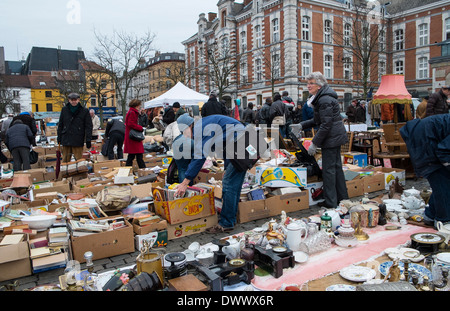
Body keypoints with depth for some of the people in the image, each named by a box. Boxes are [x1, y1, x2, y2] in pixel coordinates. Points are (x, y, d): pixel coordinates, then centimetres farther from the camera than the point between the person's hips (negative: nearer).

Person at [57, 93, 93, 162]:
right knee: (65, 161, 8)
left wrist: (88, 140, -6)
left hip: (78, 141, -3)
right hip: (66, 140, 3)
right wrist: (59, 138, 13)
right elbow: (60, 125, 16)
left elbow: (88, 126, 0)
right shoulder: (64, 110, 10)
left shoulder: (84, 111, 1)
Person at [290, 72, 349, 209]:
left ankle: (330, 203, 5)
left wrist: (315, 143, -20)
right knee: (336, 166, 16)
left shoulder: (324, 100, -19)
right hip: (336, 136, 11)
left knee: (328, 169, -4)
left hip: (331, 138, -11)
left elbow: (326, 124, -23)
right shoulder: (321, 98, 14)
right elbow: (317, 120, 20)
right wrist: (301, 126, 11)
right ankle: (343, 198, 28)